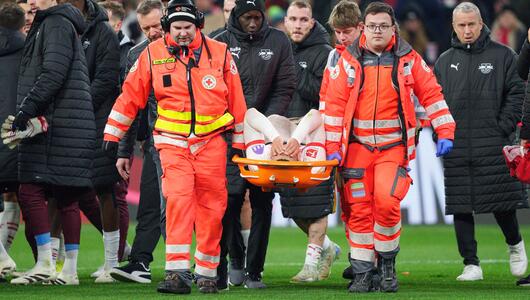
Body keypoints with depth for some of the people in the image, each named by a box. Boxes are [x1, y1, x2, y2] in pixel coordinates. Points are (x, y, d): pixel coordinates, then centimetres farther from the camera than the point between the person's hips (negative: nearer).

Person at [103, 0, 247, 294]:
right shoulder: (153, 54, 1)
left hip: (211, 142, 1)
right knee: (178, 198, -18)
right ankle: (178, 273, -22)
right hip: (173, 141, -1)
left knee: (211, 208, 3)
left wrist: (240, 144, 11)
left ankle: (207, 273, 15)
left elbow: (236, 100, 9)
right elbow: (131, 94, 8)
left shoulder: (219, 53, 2)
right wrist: (112, 134, 9)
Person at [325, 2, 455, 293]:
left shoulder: (408, 59, 3)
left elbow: (431, 94, 6)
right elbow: (334, 103, 3)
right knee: (358, 209, -1)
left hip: (394, 146, -1)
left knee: (386, 201, -18)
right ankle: (363, 273, 9)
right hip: (357, 146, 2)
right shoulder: (349, 60, 4)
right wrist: (332, 146, -2)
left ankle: (387, 263, 3)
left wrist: (445, 132, -2)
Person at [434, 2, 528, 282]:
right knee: (460, 207, 0)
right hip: (456, 148, 3)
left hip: (493, 145, -3)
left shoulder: (502, 55, 4)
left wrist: (504, 127, -7)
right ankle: (471, 264, 5)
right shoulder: (445, 62, 14)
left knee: (501, 201, -3)